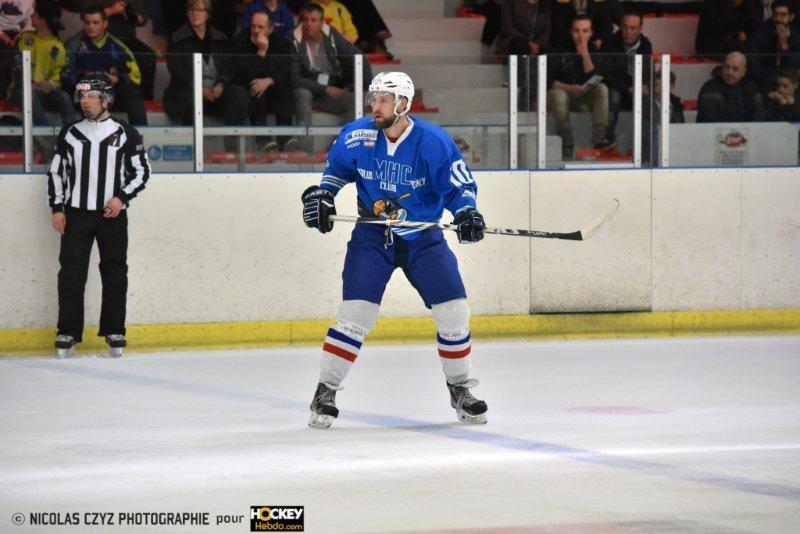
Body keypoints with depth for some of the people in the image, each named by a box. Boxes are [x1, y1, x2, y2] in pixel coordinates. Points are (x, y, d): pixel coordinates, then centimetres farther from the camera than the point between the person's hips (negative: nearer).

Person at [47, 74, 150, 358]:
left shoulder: (125, 134, 1)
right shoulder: (69, 133, 7)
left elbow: (141, 170, 4)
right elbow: (56, 171, 11)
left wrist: (121, 197, -9)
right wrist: (57, 208, 3)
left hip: (112, 215, -1)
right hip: (76, 214, 1)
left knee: (115, 272, 2)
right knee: (71, 272, -4)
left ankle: (114, 331, 11)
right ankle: (68, 333, -1)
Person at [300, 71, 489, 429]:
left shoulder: (433, 142, -15)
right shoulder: (358, 135, -7)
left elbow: (459, 184, -8)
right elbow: (337, 168, 12)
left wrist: (466, 212, -26)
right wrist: (322, 194, -3)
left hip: (422, 238, 0)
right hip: (371, 236, 0)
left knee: (454, 313, -3)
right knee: (354, 313, -12)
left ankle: (460, 389, 17)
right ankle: (325, 393, -4)